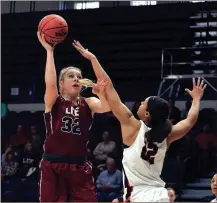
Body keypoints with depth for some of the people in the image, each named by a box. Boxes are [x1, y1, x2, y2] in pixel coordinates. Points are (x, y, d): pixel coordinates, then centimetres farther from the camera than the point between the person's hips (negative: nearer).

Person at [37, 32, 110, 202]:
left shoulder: (88, 103, 8)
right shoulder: (53, 102, 3)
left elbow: (108, 105, -14)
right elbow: (50, 83, -19)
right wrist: (49, 50, -18)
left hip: (79, 167, 2)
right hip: (53, 167, -2)